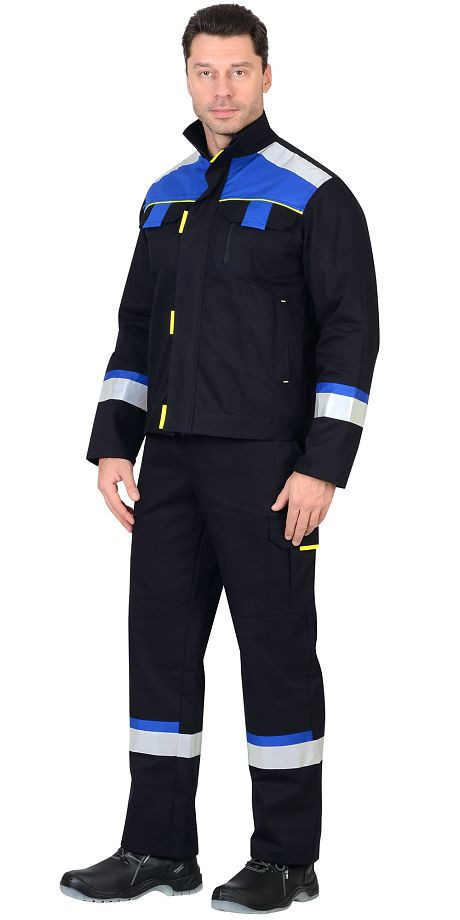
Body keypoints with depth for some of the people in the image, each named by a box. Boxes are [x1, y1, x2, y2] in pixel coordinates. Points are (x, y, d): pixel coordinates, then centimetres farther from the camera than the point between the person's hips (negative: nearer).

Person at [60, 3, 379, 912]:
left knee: (276, 648, 0)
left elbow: (351, 333, -10)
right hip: (171, 461, 6)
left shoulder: (314, 193, -5)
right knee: (160, 641, 7)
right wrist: (112, 445, 8)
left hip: (265, 463, -6)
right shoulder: (166, 196, 14)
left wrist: (323, 466, -16)